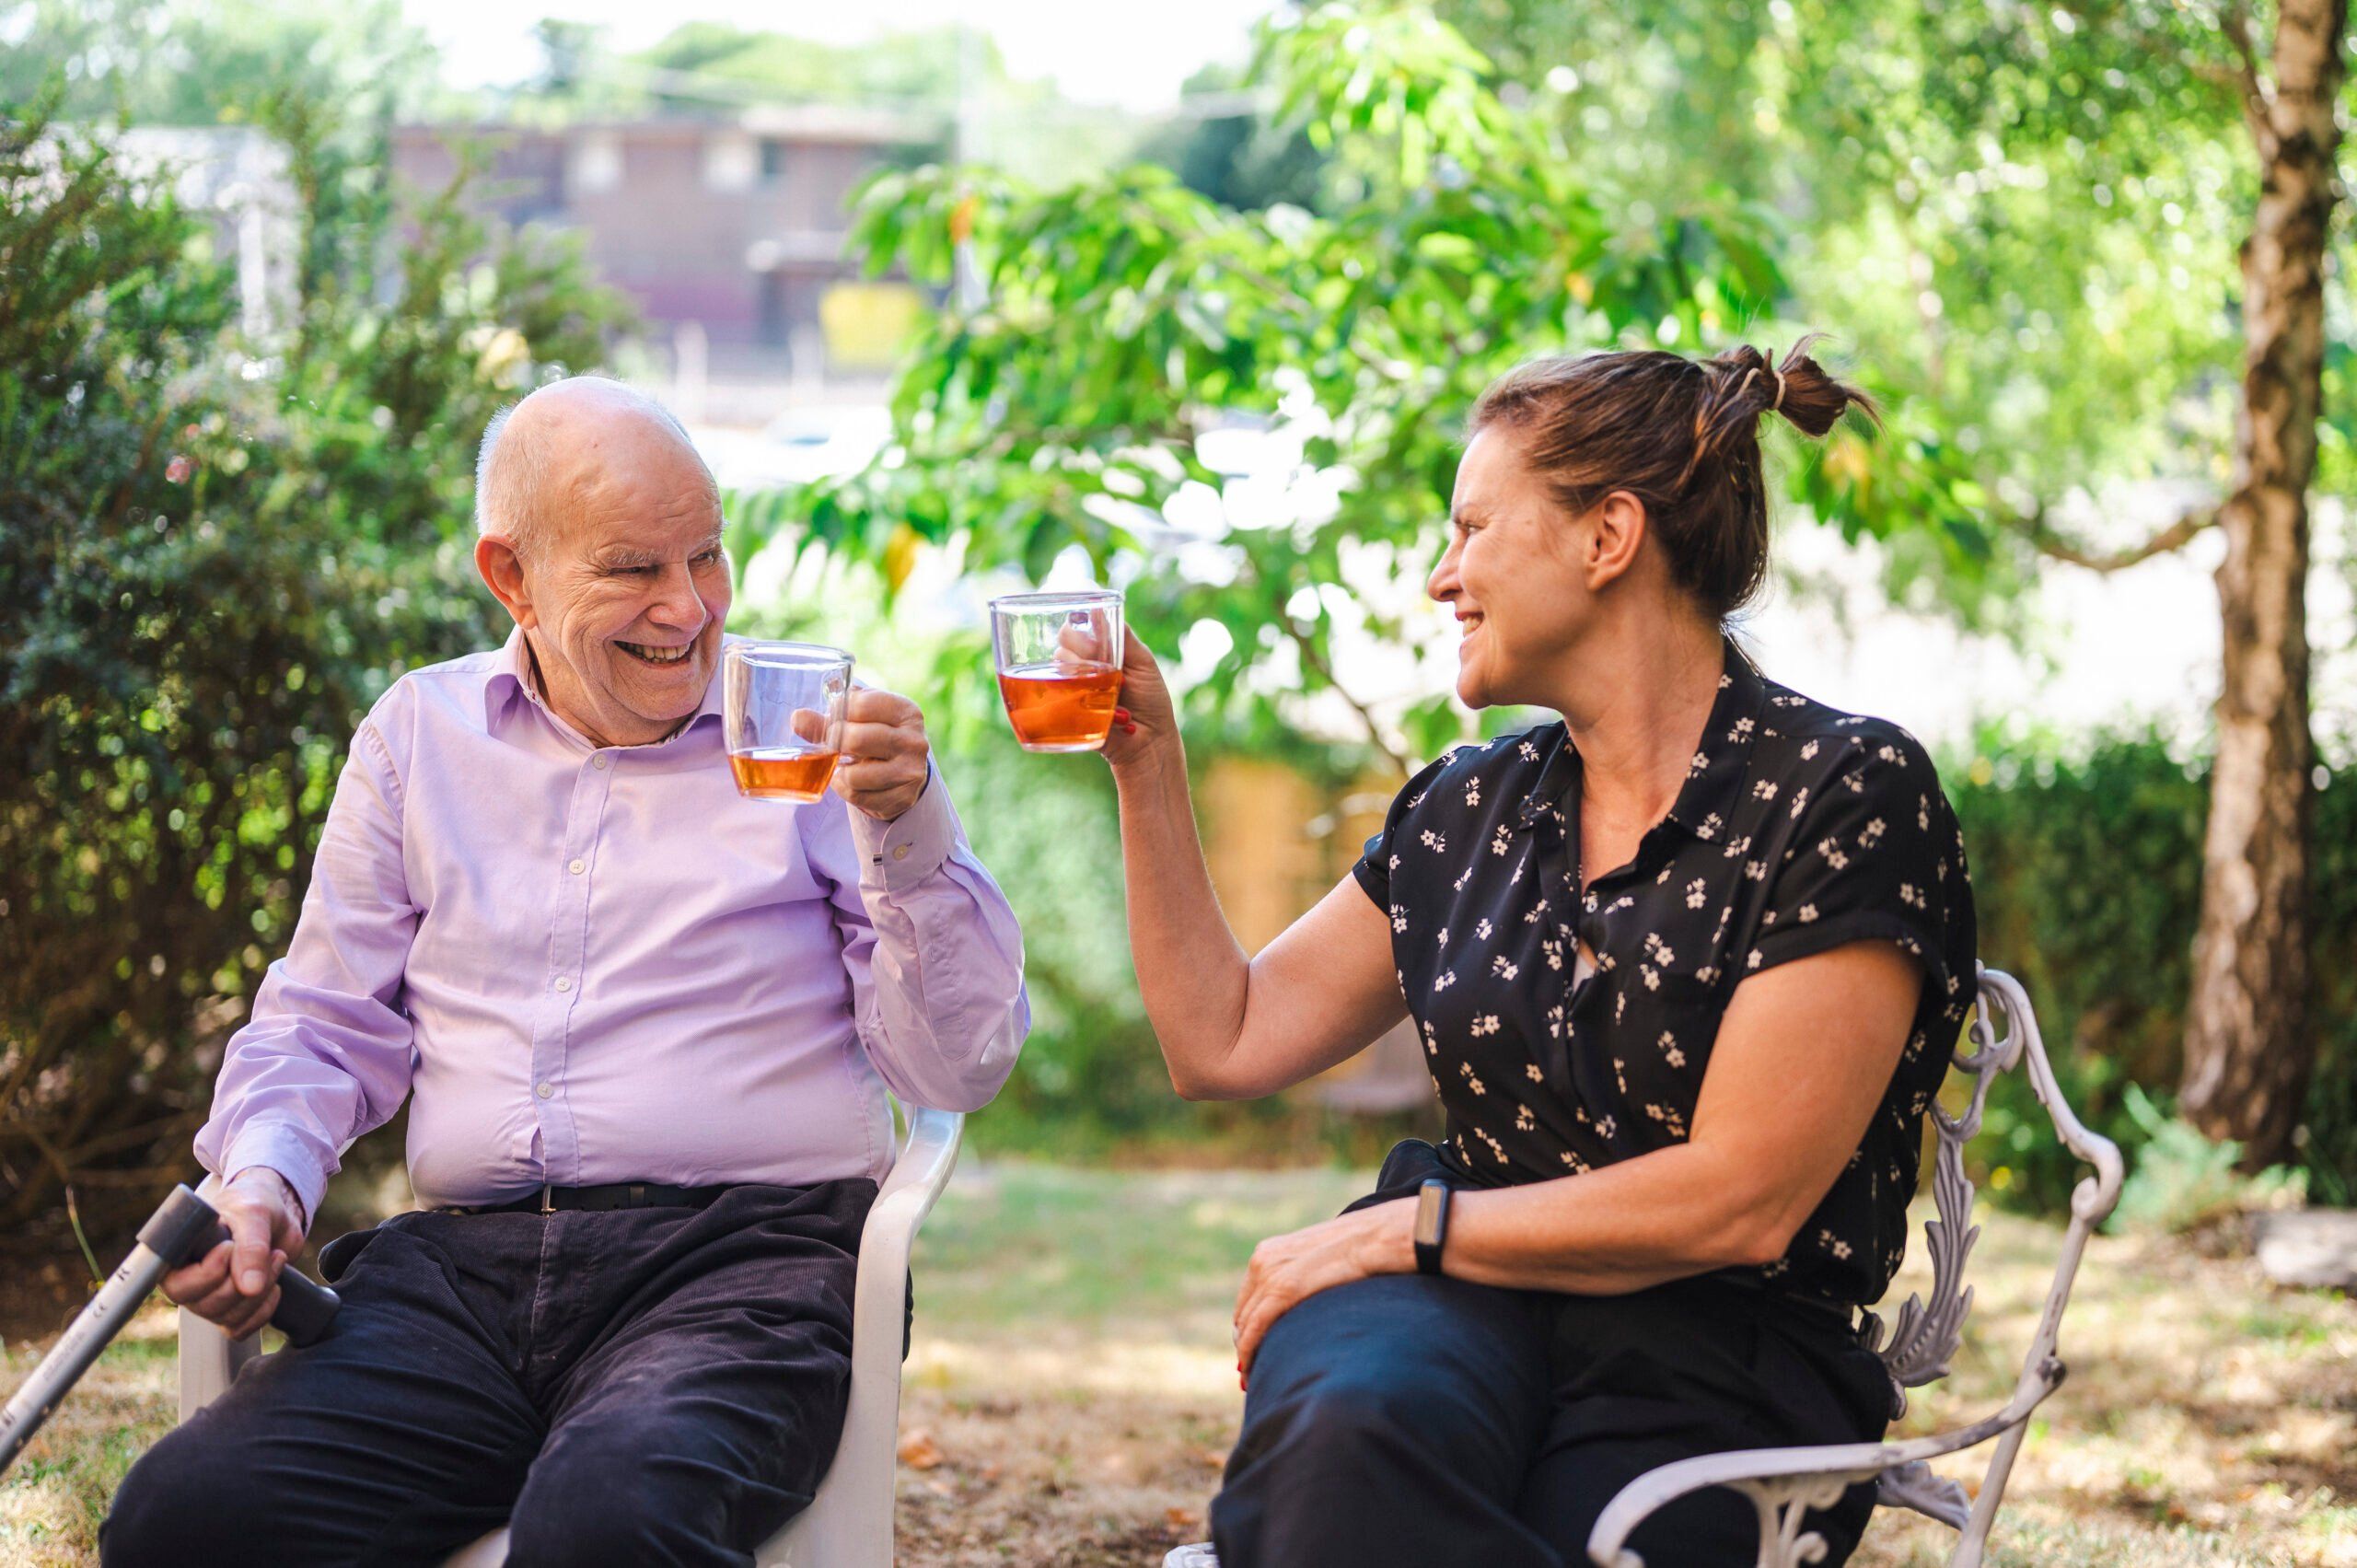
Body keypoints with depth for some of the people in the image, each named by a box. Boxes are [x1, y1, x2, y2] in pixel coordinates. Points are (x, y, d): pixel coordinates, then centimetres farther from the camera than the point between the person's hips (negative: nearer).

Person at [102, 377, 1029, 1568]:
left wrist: (909, 829, -12)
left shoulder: (810, 737, 9)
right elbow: (327, 1026, 21)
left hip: (742, 1258, -3)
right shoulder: (421, 732, 18)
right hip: (461, 1267, 4)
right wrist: (262, 1180, 0)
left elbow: (958, 1069, 3)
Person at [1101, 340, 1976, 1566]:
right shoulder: (1468, 810, 16)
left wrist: (1406, 1226, -8)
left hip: (1714, 1354, -4)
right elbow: (1221, 1041, 22)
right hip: (1468, 1300, 4)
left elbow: (1738, 1202, -10)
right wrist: (1146, 763, 17)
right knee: (1348, 1430, -35)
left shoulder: (1847, 795, -3)